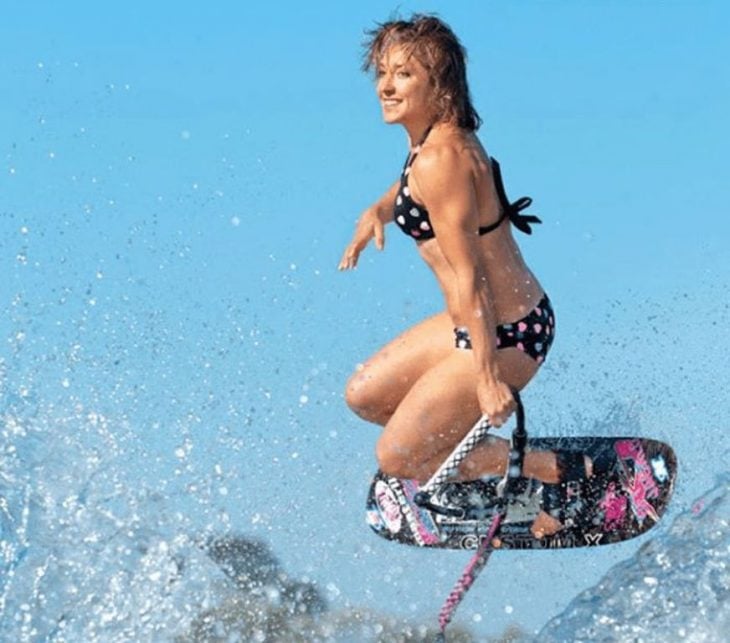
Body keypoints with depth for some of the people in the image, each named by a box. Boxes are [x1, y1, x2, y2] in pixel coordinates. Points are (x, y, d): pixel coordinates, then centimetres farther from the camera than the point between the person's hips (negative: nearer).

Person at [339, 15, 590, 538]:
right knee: (364, 397, 19)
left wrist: (488, 375, -23)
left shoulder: (441, 158, -24)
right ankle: (493, 451, 25)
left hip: (505, 335, -9)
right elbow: (413, 190, 30)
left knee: (397, 460, 1)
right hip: (501, 319, 10)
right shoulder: (438, 137, 5)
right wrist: (379, 210, 10)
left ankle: (557, 473, 8)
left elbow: (468, 277, -24)